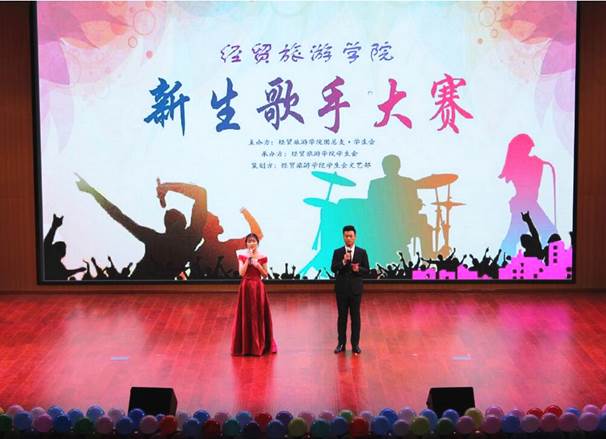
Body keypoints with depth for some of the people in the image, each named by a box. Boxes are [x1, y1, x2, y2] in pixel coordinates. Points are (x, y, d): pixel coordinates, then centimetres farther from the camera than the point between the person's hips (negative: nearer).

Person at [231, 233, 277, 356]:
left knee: (259, 315, 4)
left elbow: (265, 275, 3)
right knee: (246, 315, 2)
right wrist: (248, 259, -13)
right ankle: (246, 345, 12)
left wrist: (258, 265, -12)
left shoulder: (262, 257, 0)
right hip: (246, 287, 0)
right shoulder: (242, 255, 0)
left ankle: (259, 345, 15)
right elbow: (241, 273, -10)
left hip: (258, 287, 0)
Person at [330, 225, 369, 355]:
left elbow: (367, 270, 0)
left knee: (355, 316, 4)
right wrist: (343, 262, -23)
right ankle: (341, 343, 13)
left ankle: (355, 344, 10)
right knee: (342, 316, 6)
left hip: (356, 289, 0)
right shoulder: (337, 252, 2)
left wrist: (358, 269, -20)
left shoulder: (362, 252, 2)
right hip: (341, 289, 0)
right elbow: (333, 268, -9)